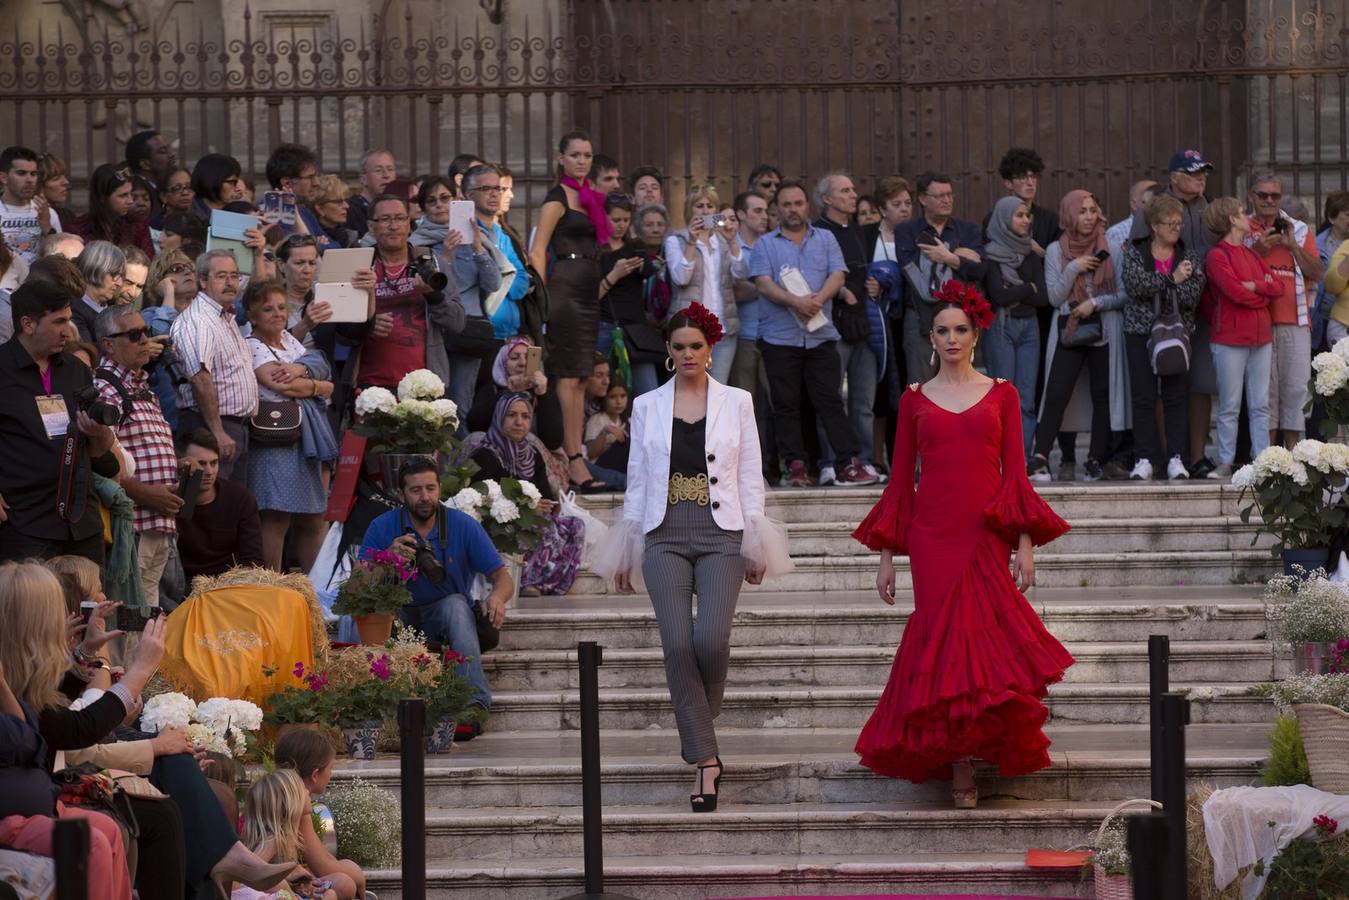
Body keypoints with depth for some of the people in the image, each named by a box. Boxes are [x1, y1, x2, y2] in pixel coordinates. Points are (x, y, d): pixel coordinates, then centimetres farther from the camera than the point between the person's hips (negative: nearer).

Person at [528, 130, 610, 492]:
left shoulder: (590, 199, 18)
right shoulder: (557, 198, -5)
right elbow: (537, 251, -10)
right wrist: (544, 296, -16)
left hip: (588, 292, 9)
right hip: (565, 288, -9)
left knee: (578, 376, 7)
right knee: (569, 376, -11)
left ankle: (573, 458, 8)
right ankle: (574, 460, -15)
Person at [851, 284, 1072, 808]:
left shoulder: (1001, 394, 9)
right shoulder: (915, 400, 9)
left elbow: (1015, 473, 6)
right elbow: (900, 479, 10)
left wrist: (1025, 545, -2)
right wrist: (886, 557, 7)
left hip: (987, 535, 0)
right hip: (933, 537, 0)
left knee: (979, 633, -6)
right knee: (947, 635, -5)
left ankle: (963, 758, 5)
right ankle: (960, 770, -1)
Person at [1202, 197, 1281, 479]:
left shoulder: (1252, 254, 16)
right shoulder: (1217, 256, -7)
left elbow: (1279, 286, 6)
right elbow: (1235, 291, -18)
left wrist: (1255, 286, -11)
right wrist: (1264, 296, -1)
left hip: (1261, 338, 7)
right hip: (1230, 341, -7)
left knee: (1260, 406, 6)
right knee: (1230, 407, -1)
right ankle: (1226, 463, 5)